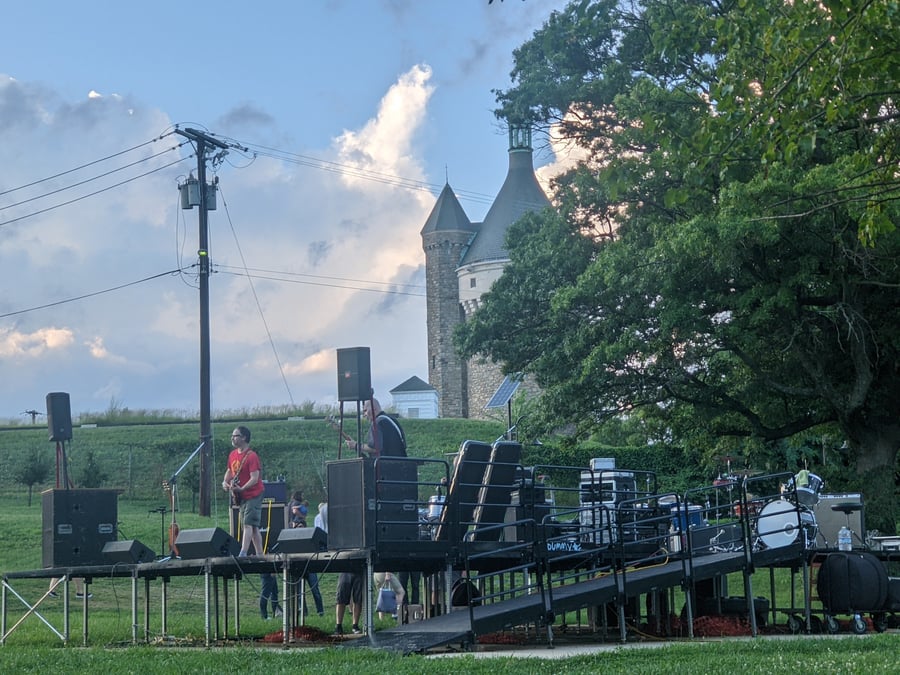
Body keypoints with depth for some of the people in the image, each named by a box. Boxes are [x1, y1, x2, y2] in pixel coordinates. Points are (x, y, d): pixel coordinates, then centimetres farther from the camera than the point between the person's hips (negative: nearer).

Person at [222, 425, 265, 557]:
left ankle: (243, 554, -25)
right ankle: (259, 554, 17)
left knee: (248, 524, -17)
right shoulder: (233, 455, 8)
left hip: (253, 494, -8)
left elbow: (254, 478, -23)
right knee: (253, 526, 12)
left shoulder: (251, 456, -18)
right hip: (242, 496, 8)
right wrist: (225, 482, 3)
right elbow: (229, 471, 23)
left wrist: (241, 489, -32)